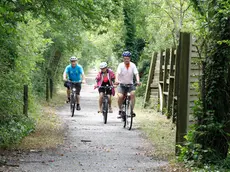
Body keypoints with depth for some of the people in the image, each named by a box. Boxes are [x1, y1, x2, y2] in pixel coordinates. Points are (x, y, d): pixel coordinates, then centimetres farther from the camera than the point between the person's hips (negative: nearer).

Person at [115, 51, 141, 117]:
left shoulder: (133, 65, -5)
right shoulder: (121, 65, -8)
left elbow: (136, 73, -15)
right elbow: (118, 73, -22)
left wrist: (138, 81, -34)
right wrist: (116, 80, -41)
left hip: (130, 84, 1)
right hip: (122, 84, -1)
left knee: (133, 94, -27)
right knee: (120, 96, -23)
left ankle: (132, 110, -18)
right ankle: (120, 110, 1)